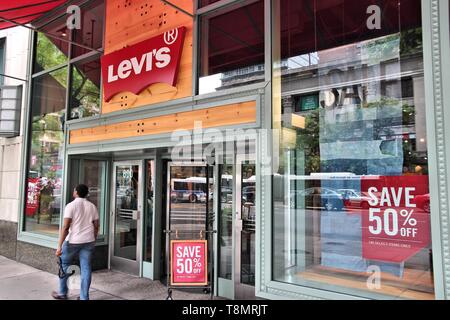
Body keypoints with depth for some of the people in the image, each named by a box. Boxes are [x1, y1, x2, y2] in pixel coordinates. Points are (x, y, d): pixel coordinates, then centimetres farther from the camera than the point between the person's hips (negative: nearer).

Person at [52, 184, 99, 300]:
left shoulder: (71, 206, -8)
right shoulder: (92, 207, 6)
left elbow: (65, 227, -16)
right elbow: (96, 226, 8)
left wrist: (59, 246, -15)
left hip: (73, 241, -4)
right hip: (88, 241, 4)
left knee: (64, 265, 17)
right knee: (86, 268, 6)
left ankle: (62, 293, 27)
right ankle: (84, 297, 10)